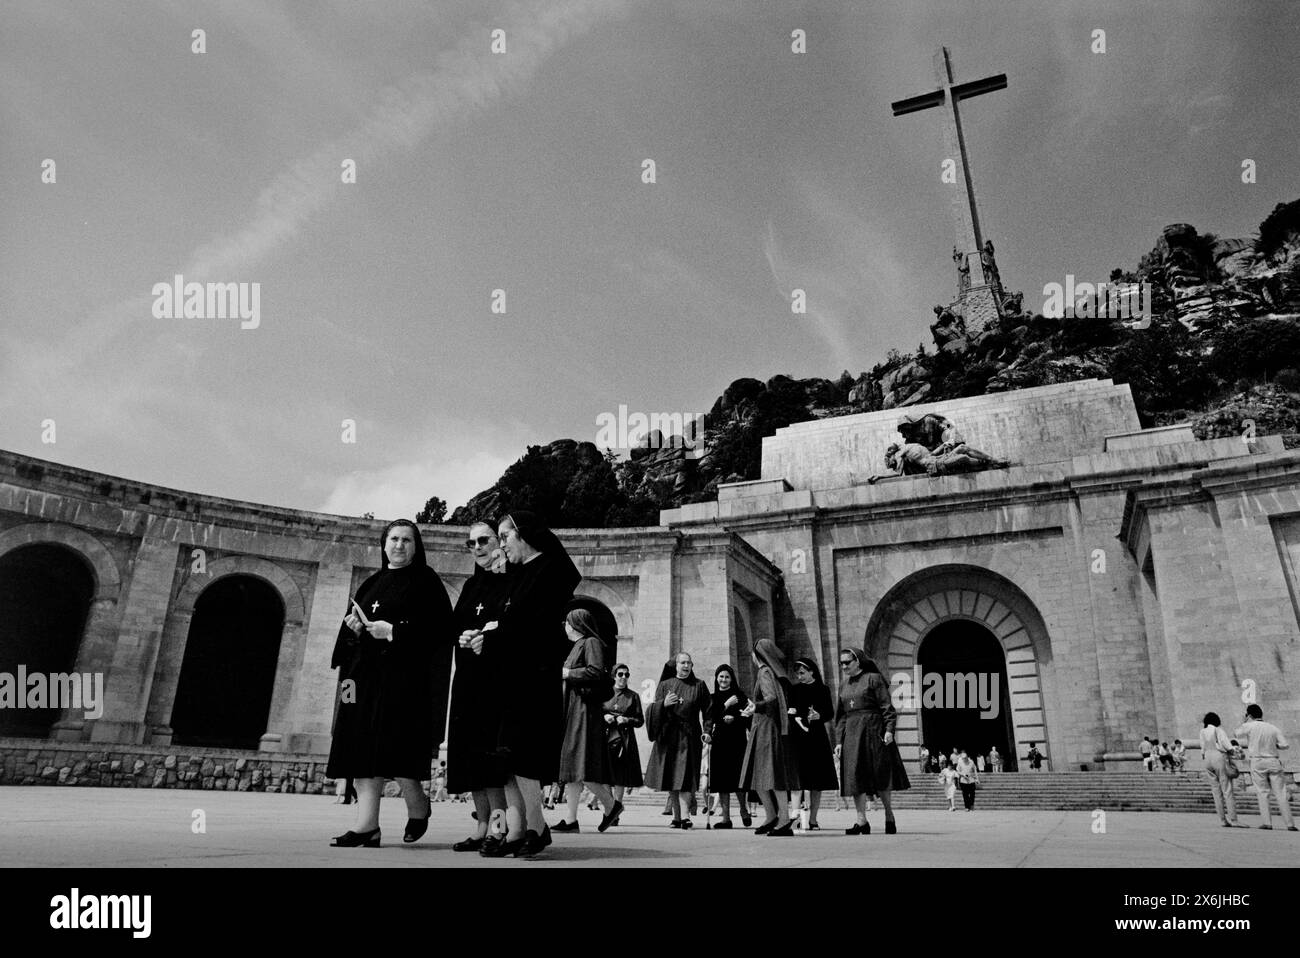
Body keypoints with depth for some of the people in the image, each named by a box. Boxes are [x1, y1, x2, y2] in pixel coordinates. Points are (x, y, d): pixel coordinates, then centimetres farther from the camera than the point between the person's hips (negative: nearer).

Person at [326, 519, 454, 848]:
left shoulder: (426, 582, 0)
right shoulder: (371, 584, 18)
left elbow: (439, 628, -11)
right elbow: (349, 631, 22)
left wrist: (393, 631, -16)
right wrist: (353, 626, -1)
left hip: (404, 675, -6)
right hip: (366, 673, 6)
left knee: (391, 747, -9)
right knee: (361, 747, 1)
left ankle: (417, 805, 16)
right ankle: (367, 824, 6)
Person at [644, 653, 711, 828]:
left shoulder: (699, 686, 7)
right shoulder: (665, 685, 9)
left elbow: (707, 711, 3)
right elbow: (654, 710, 4)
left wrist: (706, 731, -10)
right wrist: (664, 703, -16)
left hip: (689, 736, -2)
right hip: (668, 735, 2)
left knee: (685, 775, -12)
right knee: (670, 777, 4)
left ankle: (685, 815, -18)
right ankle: (677, 815, 13)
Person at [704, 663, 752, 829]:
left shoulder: (739, 695, 6)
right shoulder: (712, 698, 13)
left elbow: (747, 717, 0)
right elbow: (710, 717, 0)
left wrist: (734, 719, -17)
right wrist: (726, 705, -8)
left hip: (736, 741, -2)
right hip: (719, 741, 2)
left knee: (736, 777, -5)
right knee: (721, 779, -1)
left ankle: (744, 810, 19)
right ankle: (725, 817, 5)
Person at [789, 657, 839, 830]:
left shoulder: (823, 689, 6)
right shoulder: (794, 690, 8)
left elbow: (830, 713, 4)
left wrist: (819, 715, -15)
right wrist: (797, 719, -14)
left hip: (817, 737, 1)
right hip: (798, 736, -1)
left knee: (817, 781, 2)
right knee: (799, 777, -10)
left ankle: (813, 819, 10)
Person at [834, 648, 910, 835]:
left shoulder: (873, 679, -1)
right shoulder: (843, 685, 16)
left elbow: (886, 706, -6)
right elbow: (841, 716, 16)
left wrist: (889, 729, -17)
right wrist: (838, 741, 9)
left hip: (873, 731, -5)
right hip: (851, 734, 5)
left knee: (881, 775, 1)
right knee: (854, 777, -1)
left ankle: (889, 816, 18)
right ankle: (862, 822, 3)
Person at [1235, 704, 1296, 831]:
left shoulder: (1249, 726, -3)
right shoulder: (1274, 728, 4)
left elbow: (1237, 734, 13)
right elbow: (1286, 744, -2)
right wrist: (1274, 745, 15)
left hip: (1257, 762, -2)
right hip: (1273, 762, 2)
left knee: (1262, 792, 4)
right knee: (1280, 794, 4)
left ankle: (1267, 822, -2)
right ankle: (1290, 824, 1)